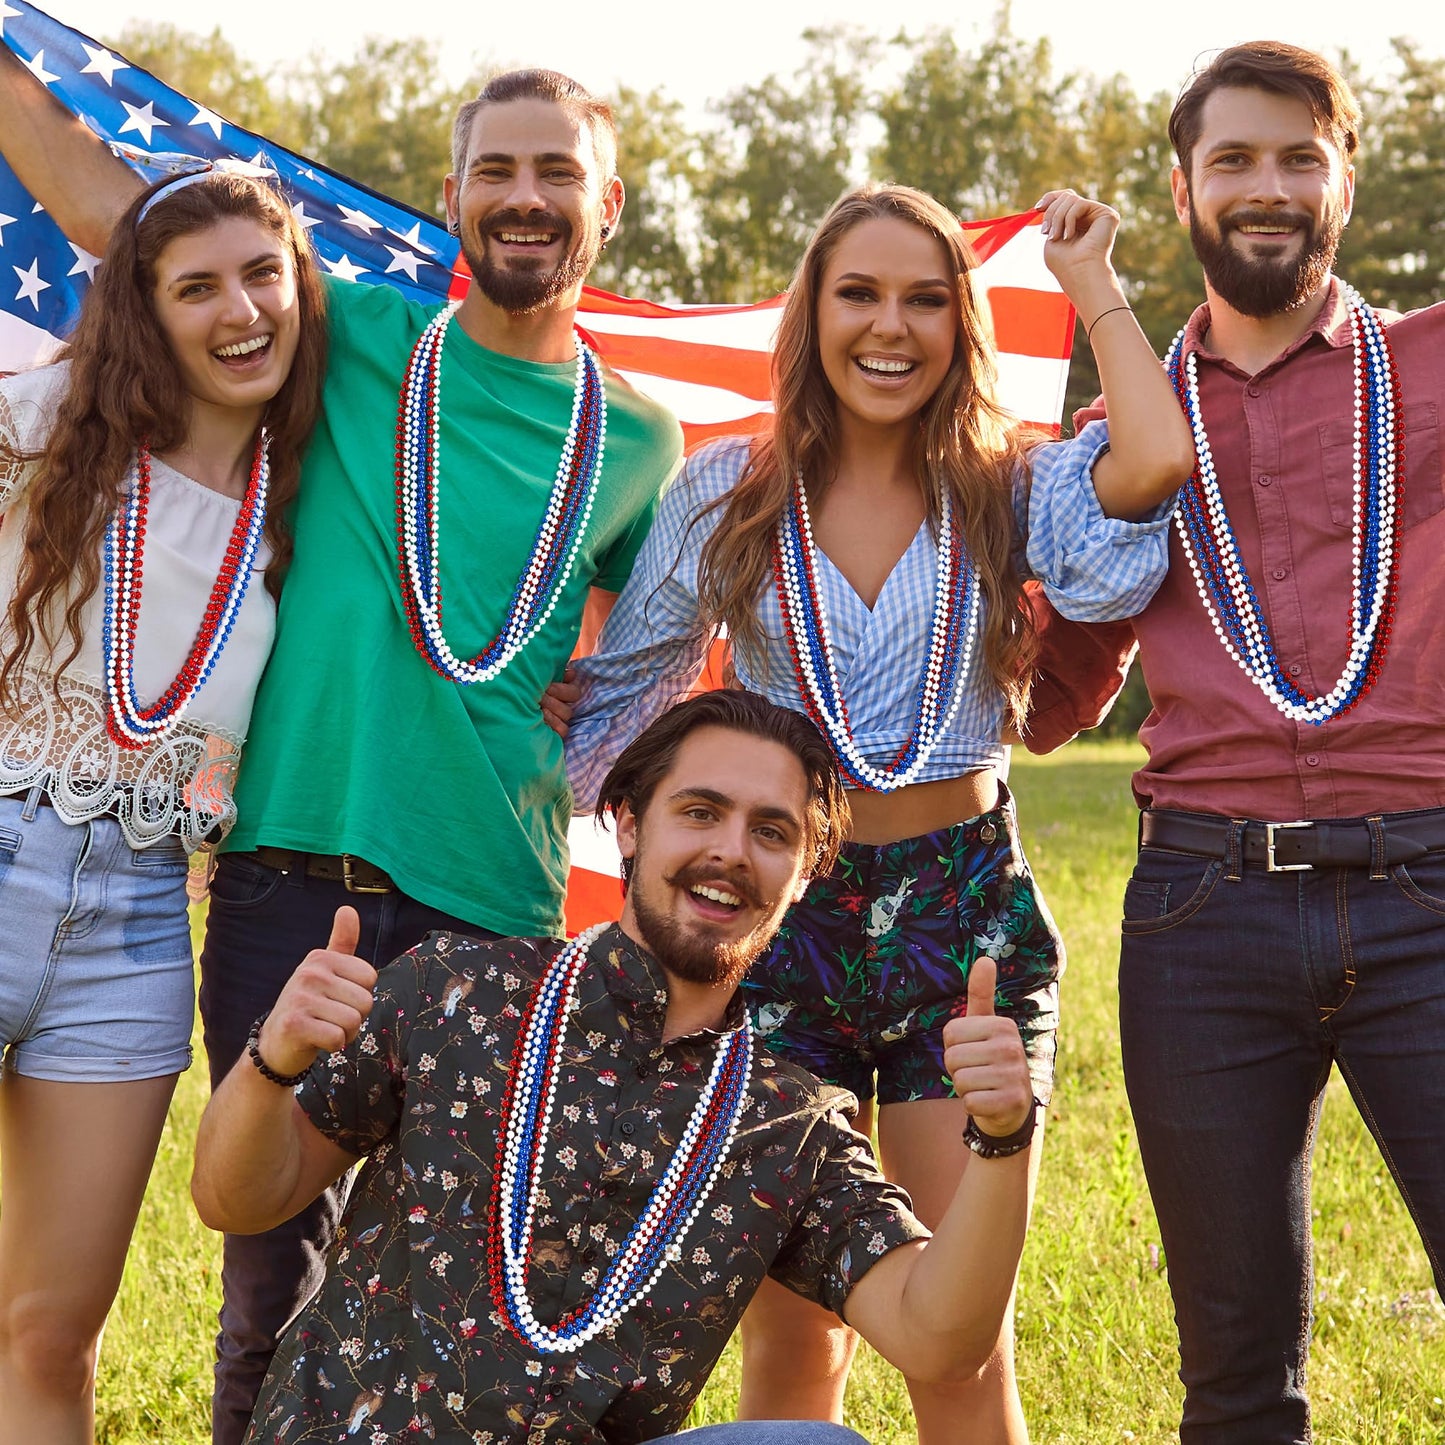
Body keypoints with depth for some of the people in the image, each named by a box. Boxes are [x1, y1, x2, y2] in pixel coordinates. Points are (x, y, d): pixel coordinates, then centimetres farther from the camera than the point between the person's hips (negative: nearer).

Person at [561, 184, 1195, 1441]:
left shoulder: (1009, 490, 1)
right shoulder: (726, 494, 4)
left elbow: (1159, 461, -20)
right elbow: (623, 690, 12)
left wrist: (1092, 282, -7)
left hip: (966, 922, -1)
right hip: (782, 922, 1)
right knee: (790, 1342, 7)